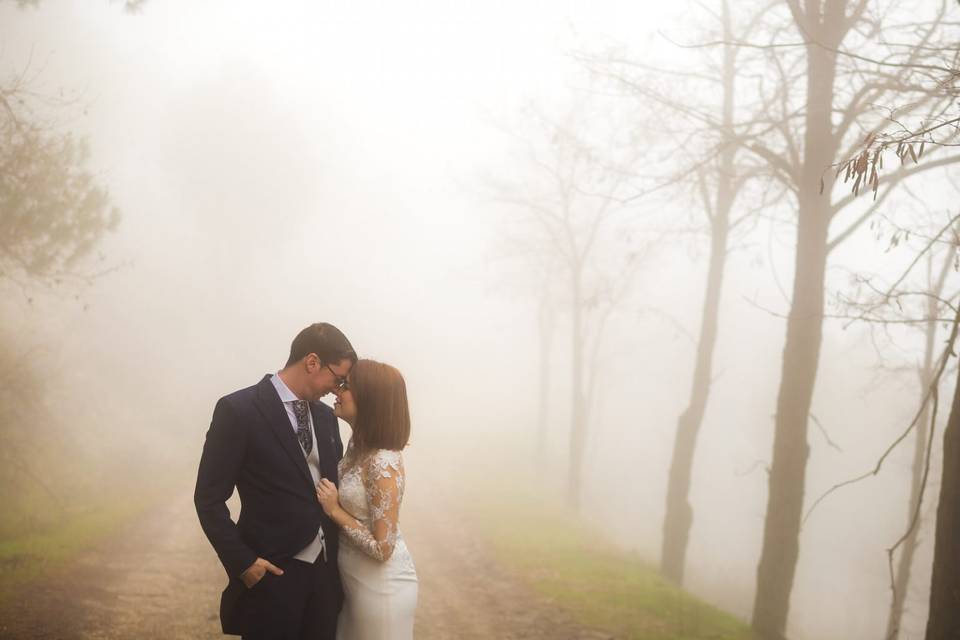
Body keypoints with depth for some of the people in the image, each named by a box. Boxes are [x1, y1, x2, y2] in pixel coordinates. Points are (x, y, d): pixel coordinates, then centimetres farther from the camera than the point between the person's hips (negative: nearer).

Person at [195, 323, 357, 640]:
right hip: (272, 574, -6)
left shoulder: (326, 416, 10)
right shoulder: (239, 410, -11)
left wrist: (339, 547, 6)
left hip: (325, 570, 6)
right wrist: (242, 562, -16)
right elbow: (209, 498, -11)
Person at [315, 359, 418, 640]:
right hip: (354, 581, 8)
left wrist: (335, 511, -19)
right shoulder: (358, 444, 0)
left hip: (381, 588, -8)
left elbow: (382, 548, -24)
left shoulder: (383, 464, -27)